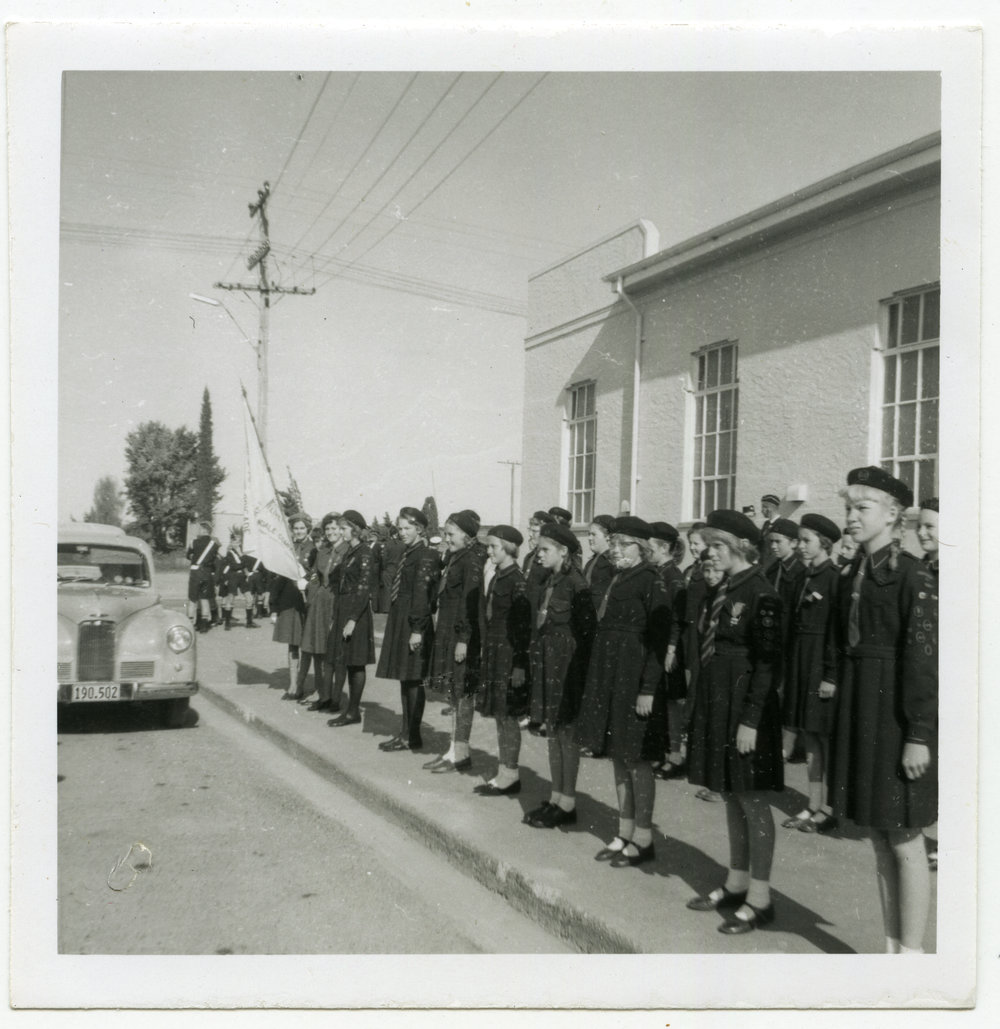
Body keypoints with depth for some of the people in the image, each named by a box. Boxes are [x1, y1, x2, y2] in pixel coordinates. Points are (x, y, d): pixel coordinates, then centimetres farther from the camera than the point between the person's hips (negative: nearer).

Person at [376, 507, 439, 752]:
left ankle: (413, 736, 6)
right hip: (399, 621, 9)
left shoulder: (425, 557, -13)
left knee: (413, 679, -2)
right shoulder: (407, 554, 15)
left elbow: (422, 595, -18)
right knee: (405, 679, 14)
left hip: (414, 623, -9)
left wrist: (417, 629, -21)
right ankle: (405, 734, 22)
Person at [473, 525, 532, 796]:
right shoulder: (496, 579, 12)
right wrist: (486, 652, 14)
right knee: (499, 715, 13)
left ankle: (510, 775, 9)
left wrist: (520, 665, -19)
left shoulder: (516, 582, -14)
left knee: (507, 715, -1)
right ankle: (504, 774, 21)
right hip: (493, 654, 9)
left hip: (509, 656, -9)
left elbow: (523, 627, -17)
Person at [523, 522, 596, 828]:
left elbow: (587, 628, -15)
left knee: (567, 731, 0)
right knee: (553, 731, 14)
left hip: (567, 664, -8)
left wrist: (578, 665, -15)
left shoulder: (575, 583, -14)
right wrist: (534, 657, 10)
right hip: (546, 662, 8)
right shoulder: (546, 581, 11)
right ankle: (555, 798, 24)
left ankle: (567, 804, 10)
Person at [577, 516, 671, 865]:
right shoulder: (618, 580, 12)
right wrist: (597, 681, 11)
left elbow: (658, 639, -16)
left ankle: (643, 839, 13)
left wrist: (648, 690, -19)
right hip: (608, 678, 8)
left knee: (636, 760, 1)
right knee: (618, 757, 14)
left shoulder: (650, 582, -11)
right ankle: (625, 835, 24)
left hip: (635, 678, -8)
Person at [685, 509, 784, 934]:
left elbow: (767, 661, -16)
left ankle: (760, 898, 12)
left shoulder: (761, 595, -13)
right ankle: (736, 884, 28)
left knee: (752, 801, 1)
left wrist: (751, 719, -19)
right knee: (731, 798, 16)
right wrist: (702, 710, 13)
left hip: (746, 708, -8)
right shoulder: (720, 592, 11)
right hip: (716, 707, 8)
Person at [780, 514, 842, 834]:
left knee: (825, 739, 1)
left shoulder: (834, 579, -12)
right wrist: (789, 672, 11)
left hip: (823, 668, -8)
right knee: (810, 739, 12)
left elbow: (836, 631, -16)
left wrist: (830, 675, -19)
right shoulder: (807, 579, 12)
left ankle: (828, 810, 11)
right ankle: (814, 807, 20)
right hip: (801, 667, 8)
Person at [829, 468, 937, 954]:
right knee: (879, 840, 14)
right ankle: (892, 946, 26)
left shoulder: (913, 575, -11)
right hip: (857, 713, 7)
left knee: (904, 840, 2)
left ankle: (912, 951, 15)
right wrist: (839, 717, 11)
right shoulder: (854, 575, 10)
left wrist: (919, 735, -19)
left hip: (897, 714, -7)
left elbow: (924, 657, -16)